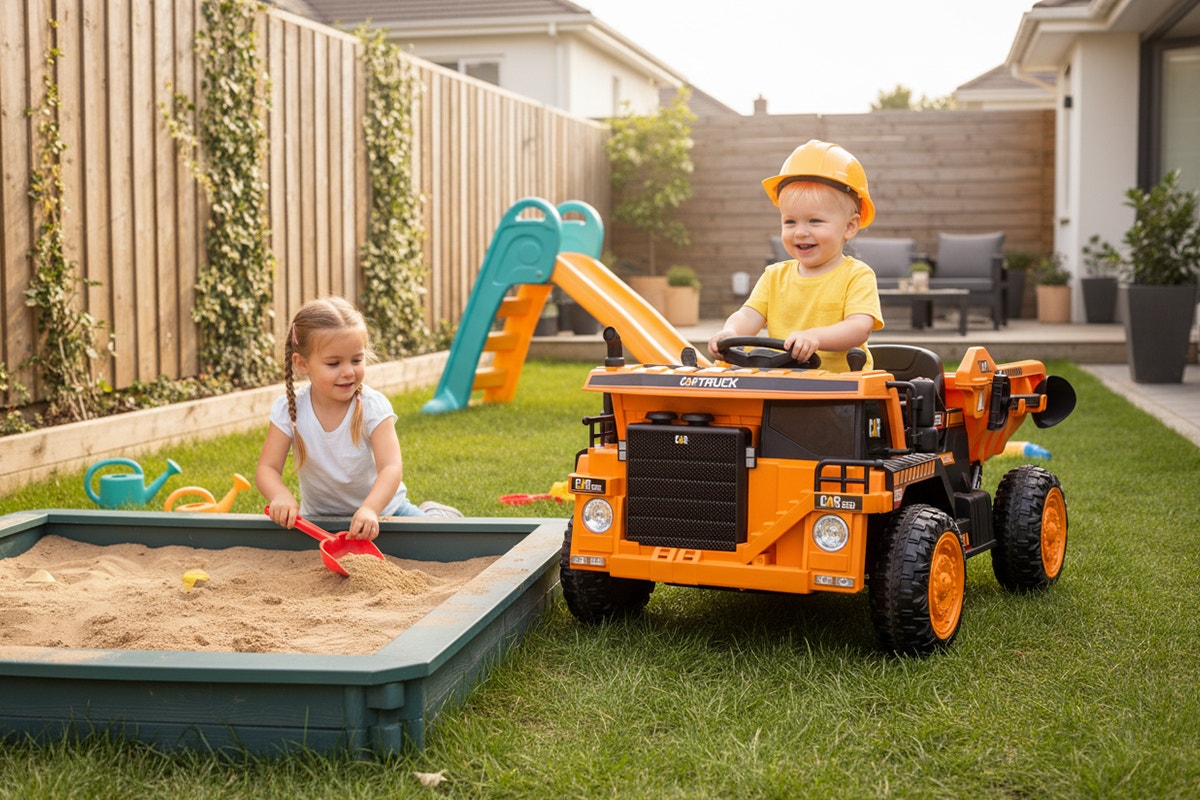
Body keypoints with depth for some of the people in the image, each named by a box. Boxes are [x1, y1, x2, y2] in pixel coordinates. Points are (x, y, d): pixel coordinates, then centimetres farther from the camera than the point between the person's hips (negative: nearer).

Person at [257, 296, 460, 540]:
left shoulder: (373, 407, -19)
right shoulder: (288, 410, -12)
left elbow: (391, 468, -28)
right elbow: (267, 468, -13)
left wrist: (369, 509, -48)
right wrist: (281, 497, -38)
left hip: (381, 508, -3)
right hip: (319, 516, 4)